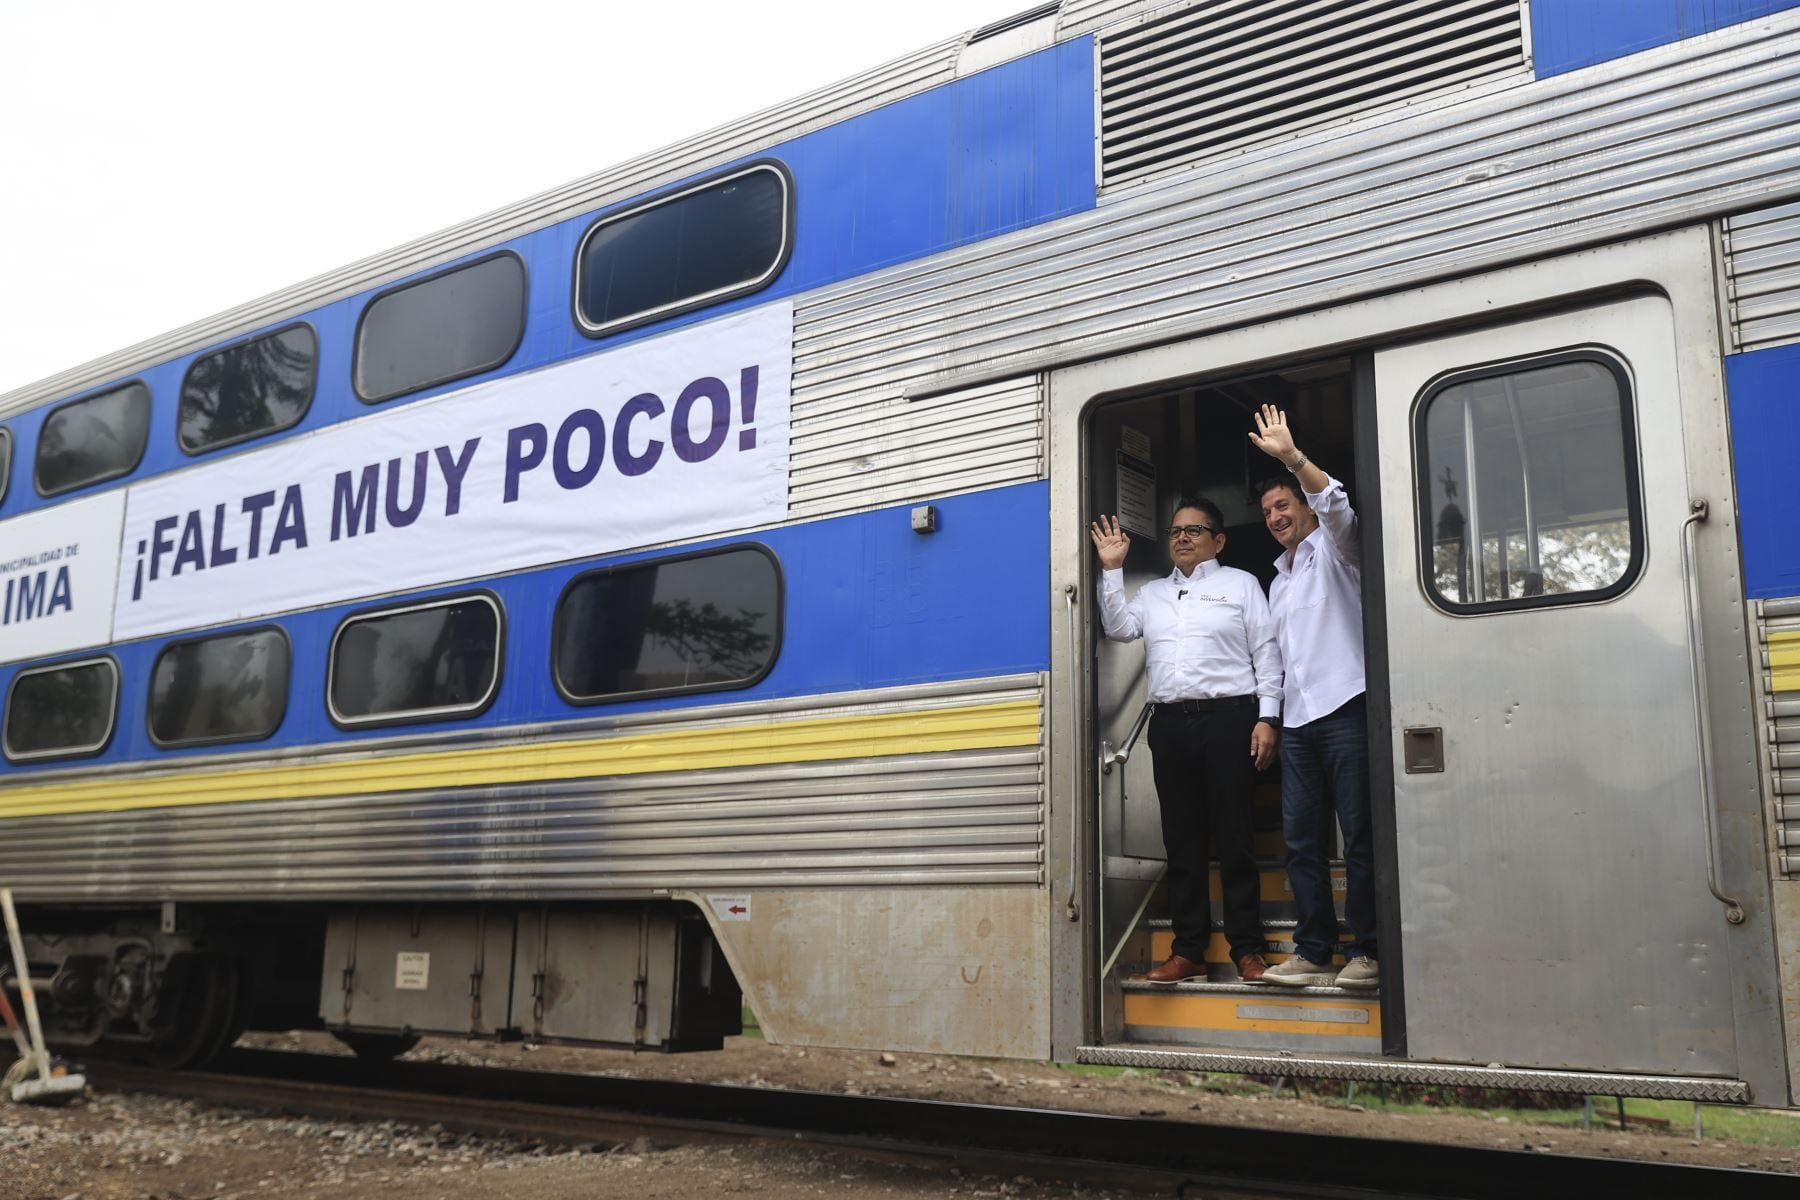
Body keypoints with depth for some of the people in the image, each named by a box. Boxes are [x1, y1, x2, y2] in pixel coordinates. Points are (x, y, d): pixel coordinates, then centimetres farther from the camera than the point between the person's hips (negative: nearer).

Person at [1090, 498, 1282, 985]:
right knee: (1181, 838, 4)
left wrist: (1267, 718, -6)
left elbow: (1266, 652, 4)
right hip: (1170, 722, 4)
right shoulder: (1152, 593, 21)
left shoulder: (1240, 584, 10)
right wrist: (1111, 569, 3)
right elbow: (1119, 627, 6)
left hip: (1228, 717, -4)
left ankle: (1247, 949, 5)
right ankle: (1189, 950, 9)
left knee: (1233, 835, -3)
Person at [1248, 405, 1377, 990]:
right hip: (1297, 720, 7)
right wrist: (1267, 714, 18)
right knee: (1301, 840, 3)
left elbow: (1337, 507, -17)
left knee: (1359, 837, -6)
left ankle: (1365, 952, -2)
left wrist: (1292, 458, -28)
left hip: (1345, 707, -7)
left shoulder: (1334, 548, 6)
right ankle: (1313, 951, 6)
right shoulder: (1279, 579, 26)